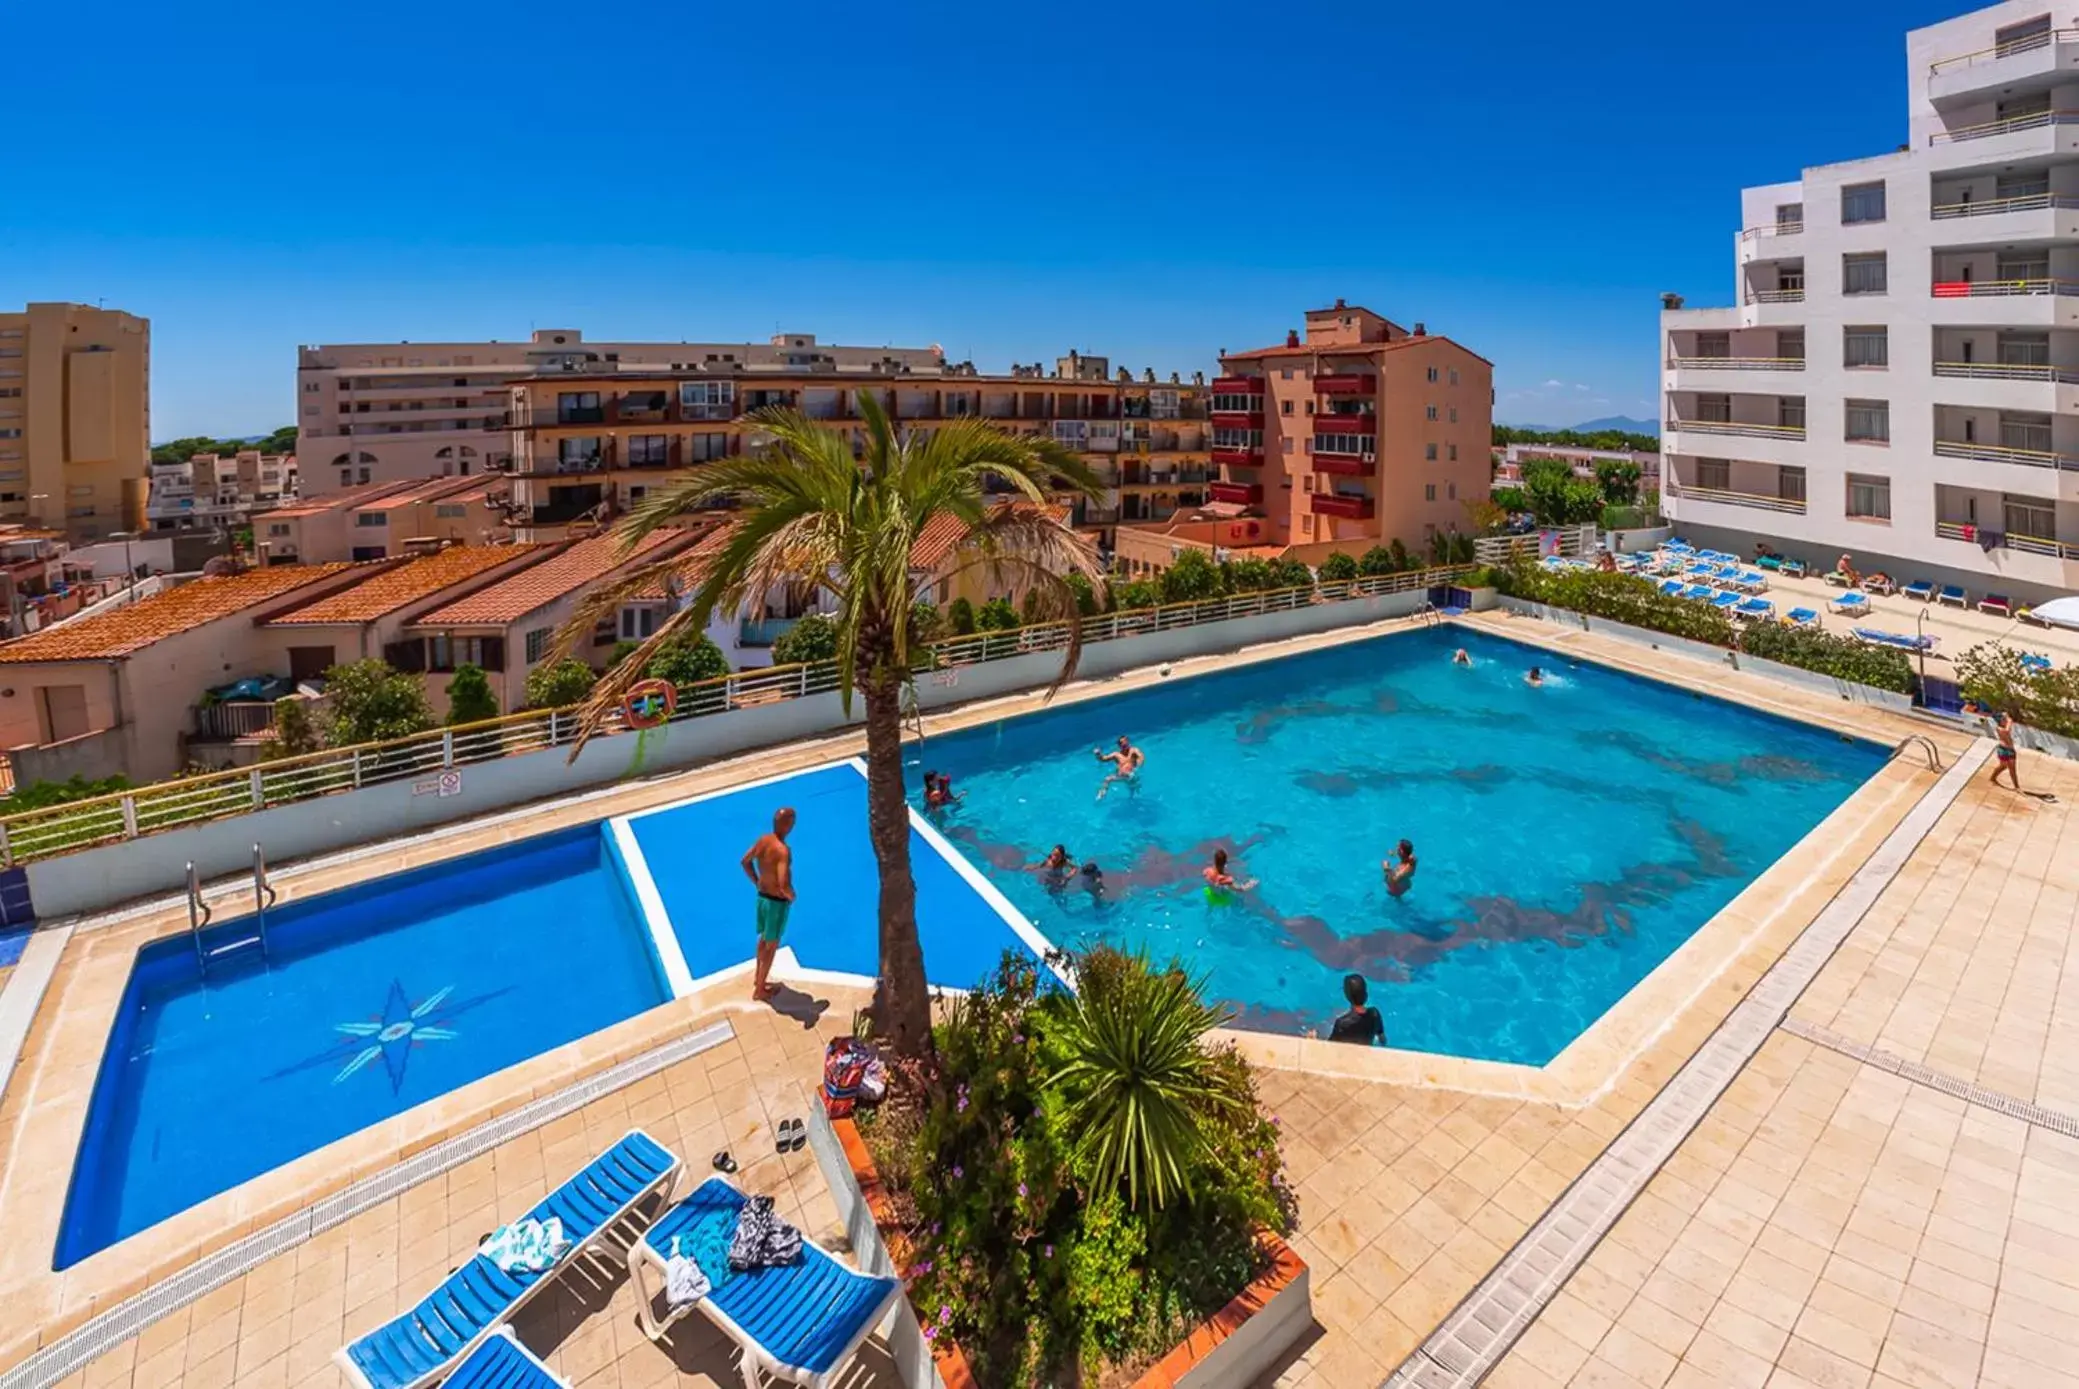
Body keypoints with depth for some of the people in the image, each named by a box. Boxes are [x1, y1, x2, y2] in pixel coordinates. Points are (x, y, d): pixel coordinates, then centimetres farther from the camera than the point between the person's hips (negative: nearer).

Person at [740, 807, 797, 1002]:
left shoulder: (763, 839, -7)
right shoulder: (783, 851, -32)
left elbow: (745, 861, 8)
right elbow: (784, 885, -38)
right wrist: (791, 896, -17)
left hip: (762, 896, 8)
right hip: (778, 902, -8)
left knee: (764, 938, 28)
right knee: (772, 946, 11)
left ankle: (758, 976, 46)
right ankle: (759, 990, 25)